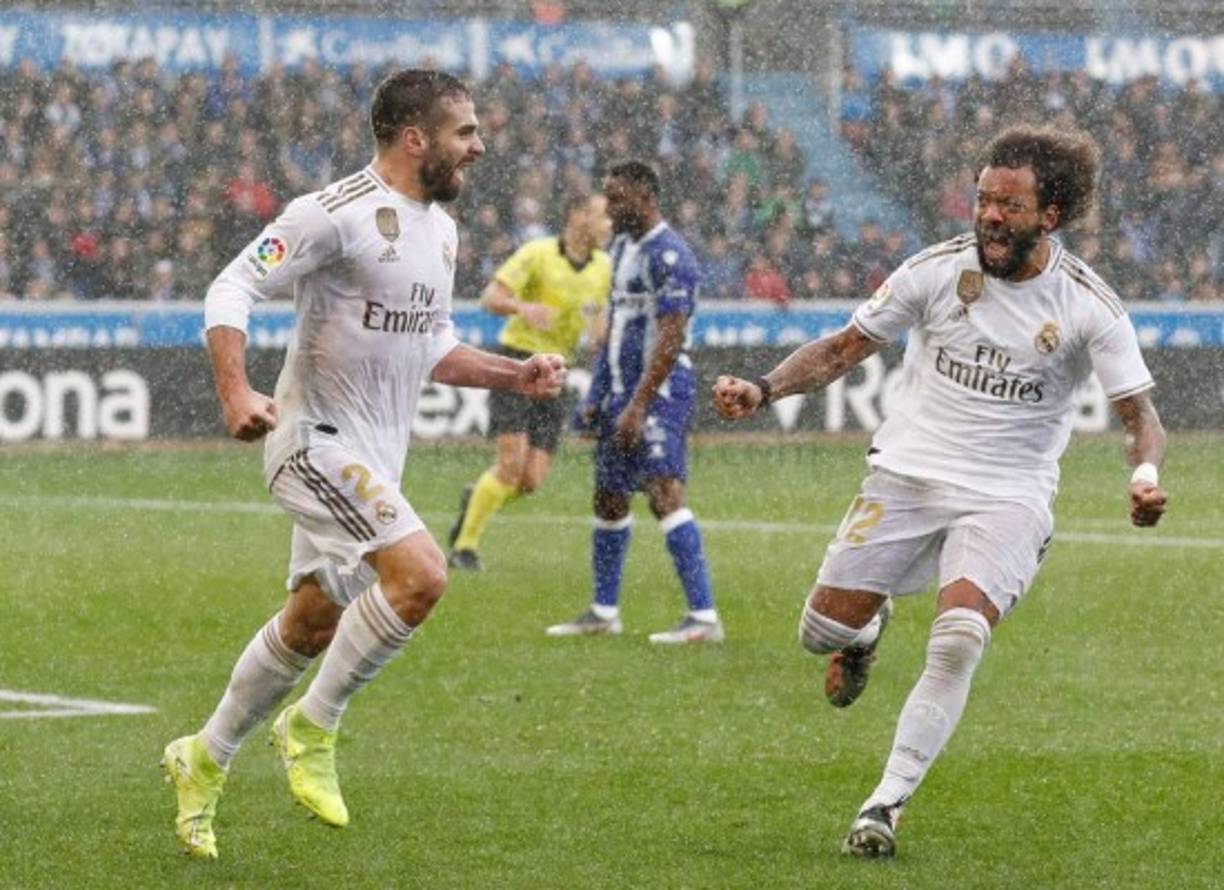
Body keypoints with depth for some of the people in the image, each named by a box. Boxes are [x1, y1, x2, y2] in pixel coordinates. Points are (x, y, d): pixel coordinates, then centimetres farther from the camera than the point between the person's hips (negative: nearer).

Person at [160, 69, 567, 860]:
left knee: (310, 627, 14)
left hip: (378, 457, 9)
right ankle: (313, 729, -9)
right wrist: (236, 394, -30)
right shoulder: (338, 214, -15)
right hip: (318, 439, -9)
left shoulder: (440, 229, 12)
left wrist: (513, 375, 10)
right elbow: (232, 291, -17)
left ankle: (203, 761, 31)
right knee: (421, 574, -25)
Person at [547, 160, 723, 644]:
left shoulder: (669, 256, -14)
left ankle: (704, 617, -22)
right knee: (609, 498, 14)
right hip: (621, 388, 10)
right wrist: (596, 394, 17)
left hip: (660, 389, -10)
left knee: (664, 492, -19)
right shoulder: (622, 247, 16)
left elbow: (670, 338, -20)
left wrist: (638, 405, -24)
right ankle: (603, 613, 25)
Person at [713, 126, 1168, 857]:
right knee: (822, 630, -2)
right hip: (908, 475, 2)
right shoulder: (938, 270, -3)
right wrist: (763, 391, -9)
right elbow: (847, 348, 6)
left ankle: (888, 803, -15)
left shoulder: (1088, 305, -7)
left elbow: (1139, 414, -5)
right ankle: (868, 630, 37)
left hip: (1007, 500, -2)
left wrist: (1146, 474, -27)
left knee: (959, 637, -26)